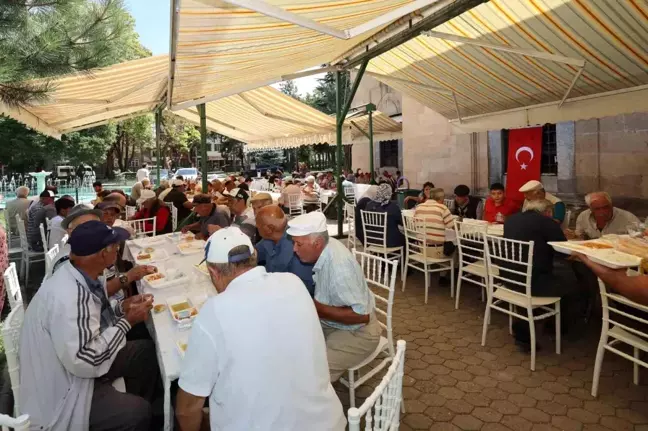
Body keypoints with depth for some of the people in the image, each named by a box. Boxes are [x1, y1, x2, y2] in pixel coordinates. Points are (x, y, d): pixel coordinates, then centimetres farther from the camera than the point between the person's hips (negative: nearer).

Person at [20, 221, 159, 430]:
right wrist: (127, 322, -23)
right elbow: (85, 362, -30)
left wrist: (121, 308, -6)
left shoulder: (78, 274, -6)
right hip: (60, 391, -9)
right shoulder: (68, 297, -33)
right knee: (136, 411, -22)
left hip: (75, 361, 9)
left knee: (146, 351, 9)